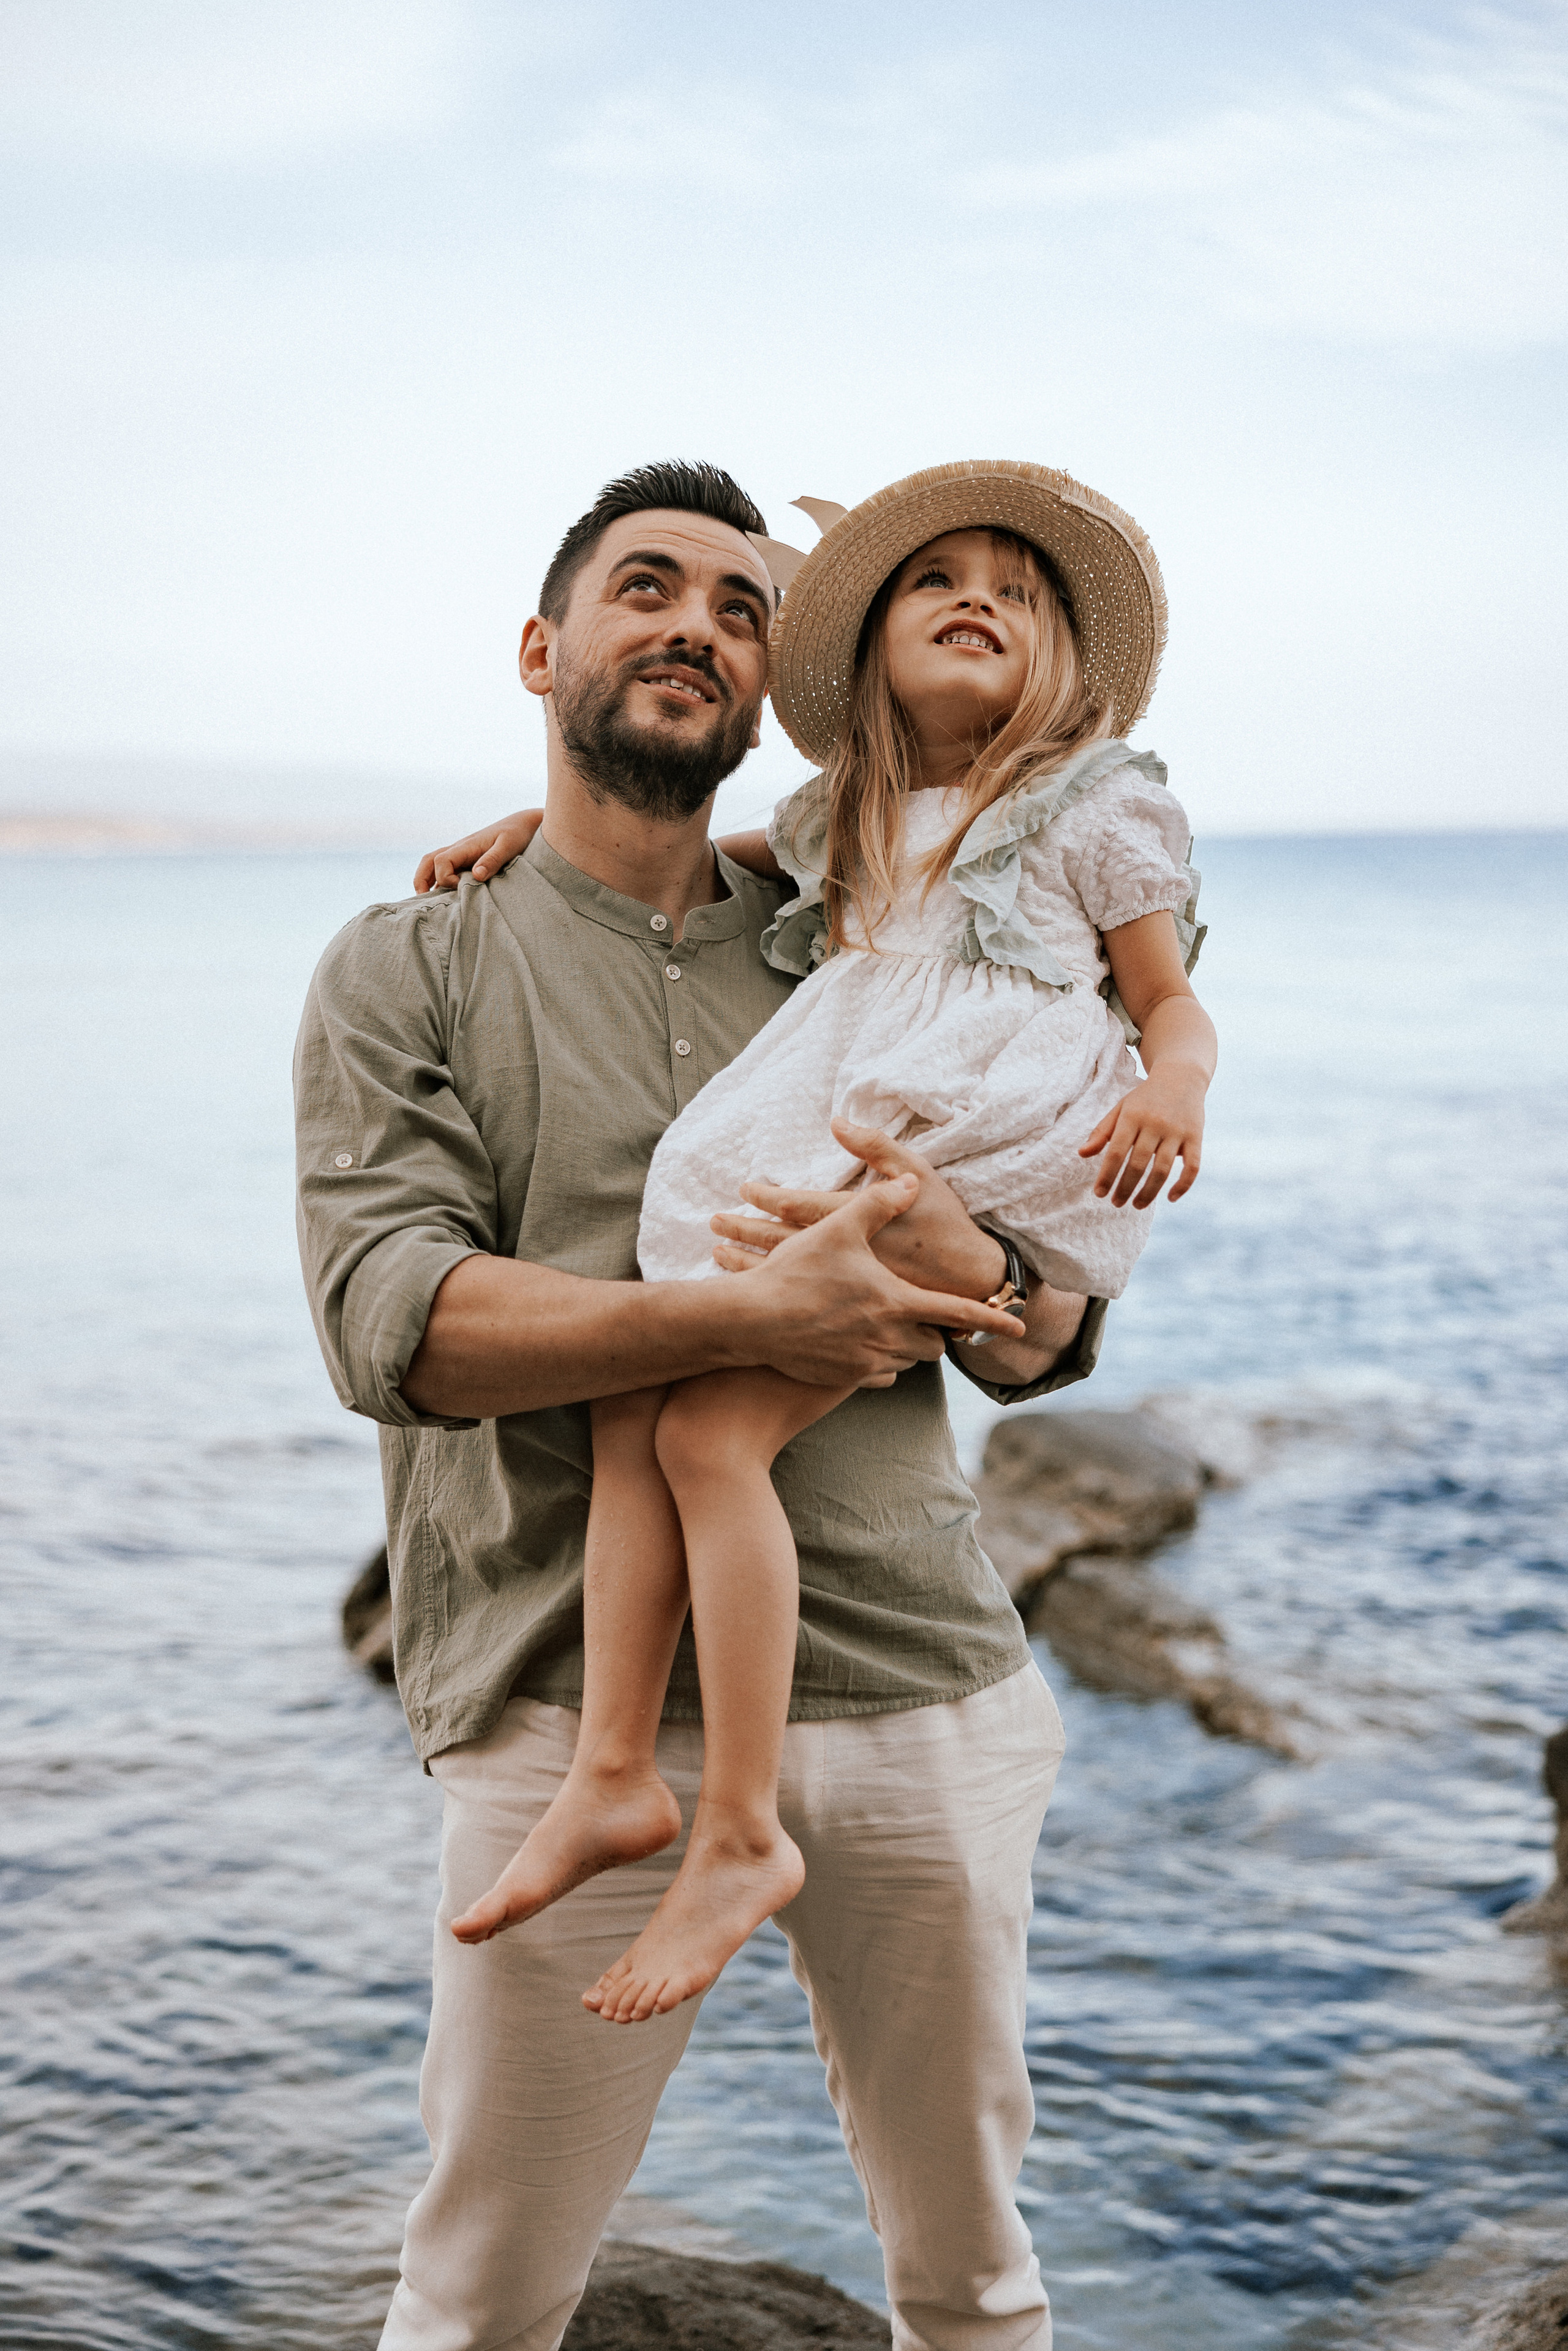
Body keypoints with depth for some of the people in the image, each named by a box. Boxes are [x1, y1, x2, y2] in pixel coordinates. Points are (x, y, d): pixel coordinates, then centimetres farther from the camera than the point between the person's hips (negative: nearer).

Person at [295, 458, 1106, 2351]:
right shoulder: (408, 970, 5)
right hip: (571, 1707, -3)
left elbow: (1047, 1343, 10)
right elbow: (393, 1320, -12)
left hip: (918, 1695, 3)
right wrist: (751, 1316, -22)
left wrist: (969, 1266, -14)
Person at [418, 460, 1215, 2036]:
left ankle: (740, 1833, -14)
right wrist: (549, 820, 31)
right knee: (630, 1409, -13)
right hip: (808, 1159, 6)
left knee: (713, 1429, -20)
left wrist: (1175, 1090, -14)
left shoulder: (1093, 811, 11)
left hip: (974, 1160, -6)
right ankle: (613, 1774, -8)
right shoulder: (839, 823, 26)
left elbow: (1172, 1001, 8)